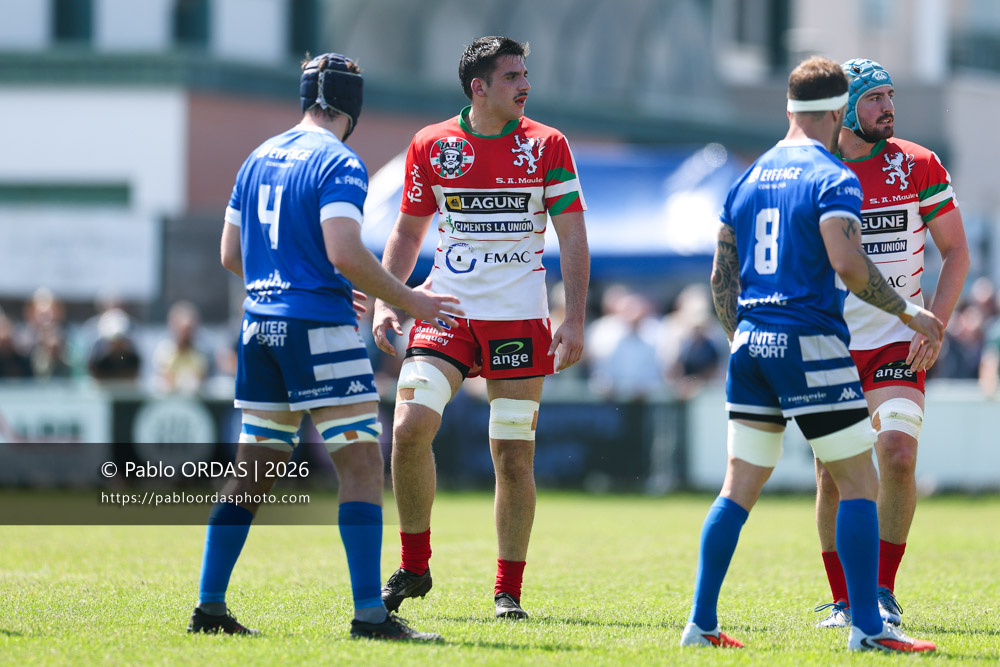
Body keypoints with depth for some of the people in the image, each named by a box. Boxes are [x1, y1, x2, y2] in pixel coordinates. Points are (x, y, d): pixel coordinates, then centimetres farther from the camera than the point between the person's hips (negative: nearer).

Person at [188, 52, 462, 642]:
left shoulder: (260, 158, 14)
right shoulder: (340, 165, -9)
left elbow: (231, 254, 18)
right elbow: (345, 254, -20)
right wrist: (409, 301, -11)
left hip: (262, 324, 8)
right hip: (319, 326, -8)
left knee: (255, 470, 13)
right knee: (362, 462, -6)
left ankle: (210, 607, 11)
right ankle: (370, 613, -13)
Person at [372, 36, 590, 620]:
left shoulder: (546, 146, 1)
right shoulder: (431, 146, 4)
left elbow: (573, 237, 1)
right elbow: (408, 231, 14)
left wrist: (575, 320, -7)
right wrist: (386, 301, 2)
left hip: (519, 320, -1)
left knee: (514, 457, -1)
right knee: (410, 427, -15)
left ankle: (508, 591, 11)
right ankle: (414, 568, 2)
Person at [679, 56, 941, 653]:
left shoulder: (748, 180, 14)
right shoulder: (832, 179, -8)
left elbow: (722, 277, 16)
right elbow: (847, 263, -21)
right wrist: (909, 312, -10)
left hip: (751, 346, 7)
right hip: (810, 344, -7)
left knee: (740, 488, 11)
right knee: (859, 484, -2)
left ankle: (702, 622, 9)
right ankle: (867, 626, -6)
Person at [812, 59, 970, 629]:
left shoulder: (918, 166, -1)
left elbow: (956, 250, 5)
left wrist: (936, 324, -7)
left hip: (899, 344, -1)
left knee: (898, 457, -16)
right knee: (833, 474, -1)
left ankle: (884, 592, -3)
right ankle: (843, 601, 11)